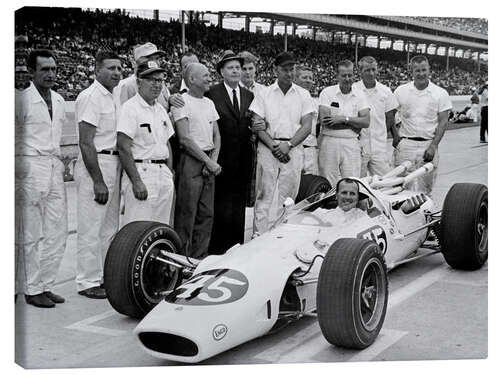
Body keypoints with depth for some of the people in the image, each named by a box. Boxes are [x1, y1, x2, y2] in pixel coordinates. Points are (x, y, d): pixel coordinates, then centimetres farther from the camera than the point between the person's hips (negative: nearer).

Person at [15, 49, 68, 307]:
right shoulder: (23, 100, -8)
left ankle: (46, 285, 18)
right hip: (30, 167, -7)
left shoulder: (59, 100, 12)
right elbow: (14, 139, -7)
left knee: (57, 233, 7)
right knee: (30, 235, 0)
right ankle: (31, 289, 9)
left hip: (54, 168, 7)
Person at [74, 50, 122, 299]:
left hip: (114, 165, 9)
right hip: (95, 166, -9)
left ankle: (105, 277, 26)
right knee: (91, 229, -3)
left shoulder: (114, 97, 15)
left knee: (109, 227, 16)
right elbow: (86, 143, -18)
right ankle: (88, 282, 6)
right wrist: (98, 181, -21)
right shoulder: (90, 97, -13)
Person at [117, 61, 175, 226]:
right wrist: (136, 181, -20)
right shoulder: (130, 107, -9)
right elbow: (124, 148, -15)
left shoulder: (161, 109, 17)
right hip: (141, 173, -8)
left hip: (164, 174, 8)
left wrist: (170, 174, 13)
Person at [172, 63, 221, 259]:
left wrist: (214, 161, -2)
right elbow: (185, 139, -13)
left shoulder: (209, 103, 16)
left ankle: (200, 258, 19)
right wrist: (208, 161, -12)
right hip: (190, 162, -7)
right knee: (186, 214, -4)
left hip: (209, 163, 7)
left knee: (206, 214, 9)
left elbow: (216, 136, 14)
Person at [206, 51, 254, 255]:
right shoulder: (212, 93, -4)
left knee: (239, 203, 10)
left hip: (243, 159, 5)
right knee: (221, 205, -3)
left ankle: (237, 244, 18)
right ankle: (217, 246, 4)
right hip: (222, 157, -5)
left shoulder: (249, 96, 14)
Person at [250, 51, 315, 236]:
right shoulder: (264, 94, 6)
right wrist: (273, 146, -12)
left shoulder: (303, 94, 9)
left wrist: (288, 145, -11)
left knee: (289, 198, 2)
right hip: (268, 148, -1)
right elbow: (257, 125, 0)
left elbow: (307, 126, 2)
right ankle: (259, 235, -1)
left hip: (293, 149, 1)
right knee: (264, 195, -3)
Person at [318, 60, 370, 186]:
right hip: (329, 142, -2)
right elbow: (324, 120, -13)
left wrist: (344, 118, -14)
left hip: (351, 144, 2)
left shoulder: (359, 95, 8)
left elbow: (366, 122, -3)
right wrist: (354, 123, -9)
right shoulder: (327, 92, 1)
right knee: (329, 186, 1)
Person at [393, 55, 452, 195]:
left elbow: (443, 122, 0)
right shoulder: (401, 91, 4)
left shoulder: (440, 93, 2)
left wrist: (433, 146, -10)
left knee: (426, 189, 4)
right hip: (405, 145, 0)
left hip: (428, 145, 0)